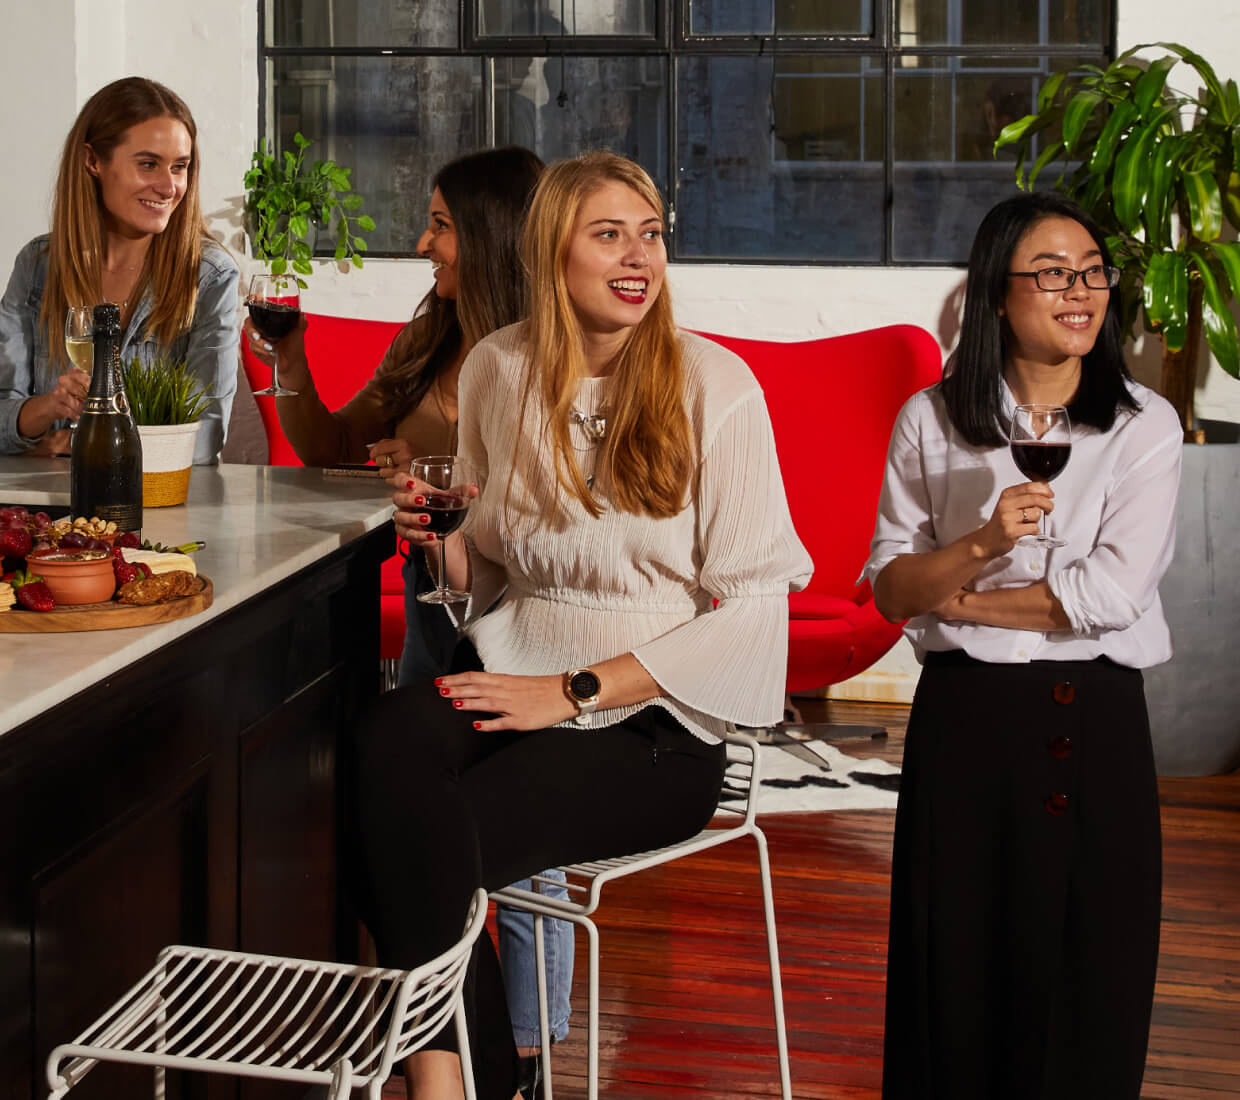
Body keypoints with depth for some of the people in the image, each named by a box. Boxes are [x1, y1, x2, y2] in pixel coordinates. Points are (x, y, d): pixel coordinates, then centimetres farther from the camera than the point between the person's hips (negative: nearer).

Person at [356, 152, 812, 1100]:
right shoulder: (499, 370, 9)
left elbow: (751, 606, -8)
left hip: (652, 716, -4)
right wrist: (442, 539, -3)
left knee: (420, 842, -28)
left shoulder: (714, 386, -5)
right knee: (389, 745, -31)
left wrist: (575, 690, -14)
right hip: (510, 668, 4)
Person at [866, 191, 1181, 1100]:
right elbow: (889, 587, 2)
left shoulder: (1145, 427, 0)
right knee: (958, 966, 6)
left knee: (1087, 973, 5)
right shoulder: (931, 421, 4)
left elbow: (1112, 591, -10)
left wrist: (958, 600, -6)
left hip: (1095, 724, -1)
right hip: (965, 718, 1)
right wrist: (979, 544, -17)